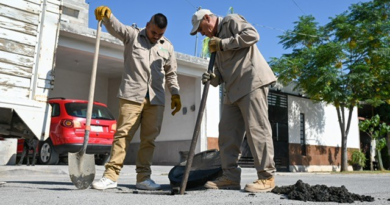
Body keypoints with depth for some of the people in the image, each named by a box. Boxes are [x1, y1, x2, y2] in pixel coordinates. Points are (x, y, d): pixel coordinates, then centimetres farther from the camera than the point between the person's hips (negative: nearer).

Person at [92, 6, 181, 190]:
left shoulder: (168, 47, 18)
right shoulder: (132, 35, 10)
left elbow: (171, 74, 22)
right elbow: (115, 27, -8)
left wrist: (175, 94, 11)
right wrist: (107, 15, -29)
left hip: (156, 99, 3)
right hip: (131, 95, -3)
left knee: (149, 138, 3)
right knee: (123, 134, -7)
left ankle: (143, 178, 9)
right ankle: (111, 175, -3)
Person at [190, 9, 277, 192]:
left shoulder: (231, 21, 6)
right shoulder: (216, 41, 27)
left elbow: (252, 35, -13)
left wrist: (223, 43, -9)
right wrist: (212, 78, 1)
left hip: (251, 82, -9)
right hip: (234, 89, 9)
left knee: (256, 128, -9)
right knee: (227, 132, 4)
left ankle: (267, 177, -2)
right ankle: (230, 176, 8)